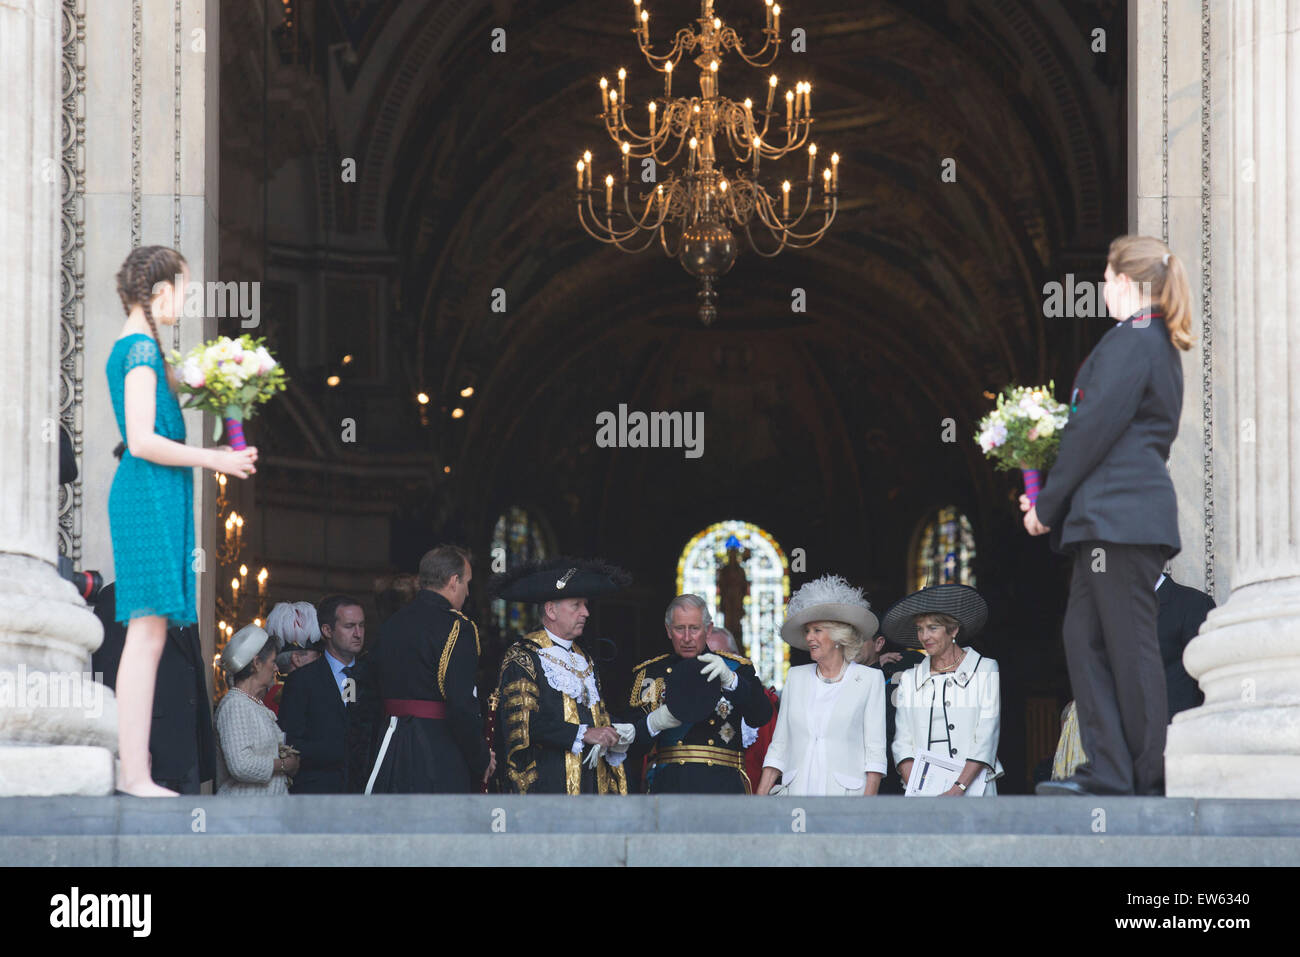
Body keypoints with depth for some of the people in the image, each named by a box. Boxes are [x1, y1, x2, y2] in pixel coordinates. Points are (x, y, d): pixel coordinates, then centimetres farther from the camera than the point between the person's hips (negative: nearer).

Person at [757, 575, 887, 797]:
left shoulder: (870, 679, 4)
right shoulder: (796, 677, 15)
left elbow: (875, 751, -1)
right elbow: (779, 744, 15)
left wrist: (869, 801, -12)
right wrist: (761, 796, 5)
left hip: (845, 795, -3)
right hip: (798, 790, 3)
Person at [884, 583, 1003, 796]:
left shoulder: (985, 670, 6)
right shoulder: (909, 679, 15)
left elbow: (986, 739, -2)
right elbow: (902, 742, 9)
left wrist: (959, 788, -13)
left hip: (973, 786, -2)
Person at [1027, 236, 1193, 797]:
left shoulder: (1129, 341, -11)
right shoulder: (1161, 345, 20)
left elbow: (1094, 430, -14)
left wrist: (1048, 504, -5)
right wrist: (1054, 502, 17)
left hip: (1120, 513, -10)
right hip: (1119, 515, 10)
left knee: (1130, 645, -7)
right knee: (1085, 635, 8)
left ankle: (1150, 782, -4)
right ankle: (1108, 773, 6)